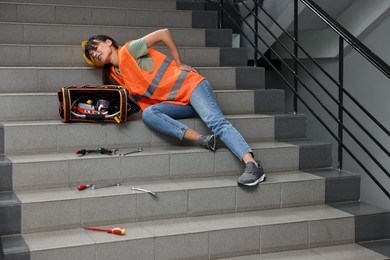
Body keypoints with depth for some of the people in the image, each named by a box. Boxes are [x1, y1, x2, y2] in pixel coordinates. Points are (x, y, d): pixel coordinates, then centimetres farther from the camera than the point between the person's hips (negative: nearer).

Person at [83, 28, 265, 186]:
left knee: (216, 122, -25)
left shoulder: (129, 50, -2)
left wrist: (179, 64, 0)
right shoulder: (114, 75, 17)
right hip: (177, 104, 6)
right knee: (148, 114, -24)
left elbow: (163, 33, -5)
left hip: (189, 85, -6)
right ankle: (202, 140, -31)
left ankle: (252, 165, -37)